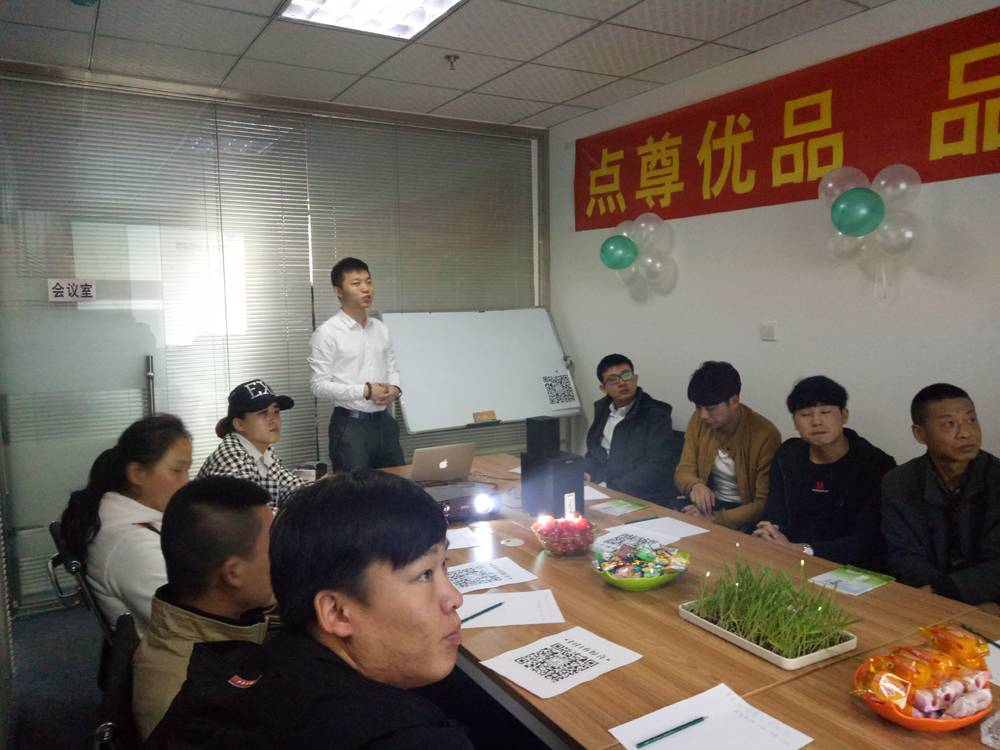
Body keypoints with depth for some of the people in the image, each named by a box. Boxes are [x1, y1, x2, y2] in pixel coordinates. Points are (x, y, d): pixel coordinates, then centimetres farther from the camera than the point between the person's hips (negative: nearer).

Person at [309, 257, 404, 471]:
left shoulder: (381, 329, 9)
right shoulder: (327, 333, -10)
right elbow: (320, 386, -13)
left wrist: (395, 388, -6)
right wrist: (365, 390, -19)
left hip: (383, 421, 6)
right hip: (350, 425, -6)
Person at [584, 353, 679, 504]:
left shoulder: (656, 414, -9)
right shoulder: (602, 408, 10)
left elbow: (657, 468, -18)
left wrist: (612, 488, -22)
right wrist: (589, 475, -2)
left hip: (648, 499, -6)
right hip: (602, 491, 6)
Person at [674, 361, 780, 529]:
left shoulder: (766, 436, -17)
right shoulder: (698, 420, -2)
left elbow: (765, 504, -16)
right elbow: (683, 471, 0)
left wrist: (715, 518, -29)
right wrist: (695, 485, -24)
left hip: (745, 513, -4)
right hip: (708, 504, 4)